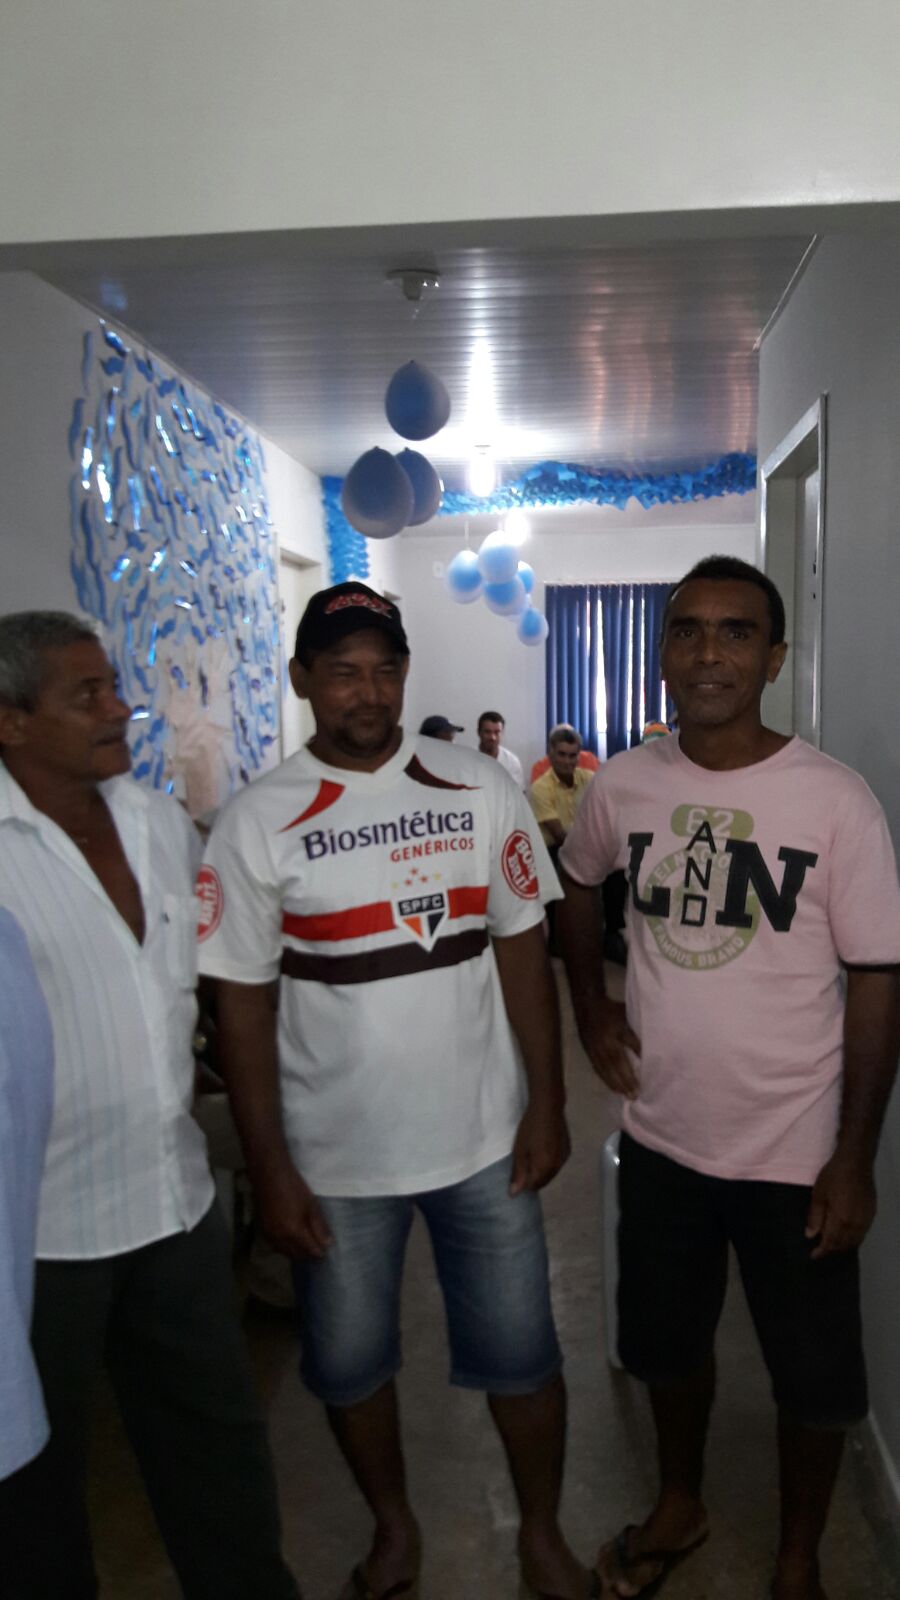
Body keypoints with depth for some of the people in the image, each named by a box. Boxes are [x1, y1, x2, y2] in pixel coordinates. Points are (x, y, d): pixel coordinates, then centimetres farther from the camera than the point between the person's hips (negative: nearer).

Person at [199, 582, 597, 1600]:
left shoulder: (480, 791, -3)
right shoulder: (257, 824, -9)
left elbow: (521, 949, 1)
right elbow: (243, 1005, -7)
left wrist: (546, 1104, 0)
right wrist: (269, 1170, -7)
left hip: (484, 1139, 1)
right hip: (335, 1156, 0)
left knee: (520, 1356, 14)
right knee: (348, 1363, 17)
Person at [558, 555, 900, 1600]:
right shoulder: (624, 786, -6)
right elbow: (574, 883, 15)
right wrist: (590, 1007, 5)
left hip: (794, 1155, -3)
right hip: (660, 1137, 3)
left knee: (814, 1380, 15)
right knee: (665, 1344, 23)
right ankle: (680, 1505, 52)